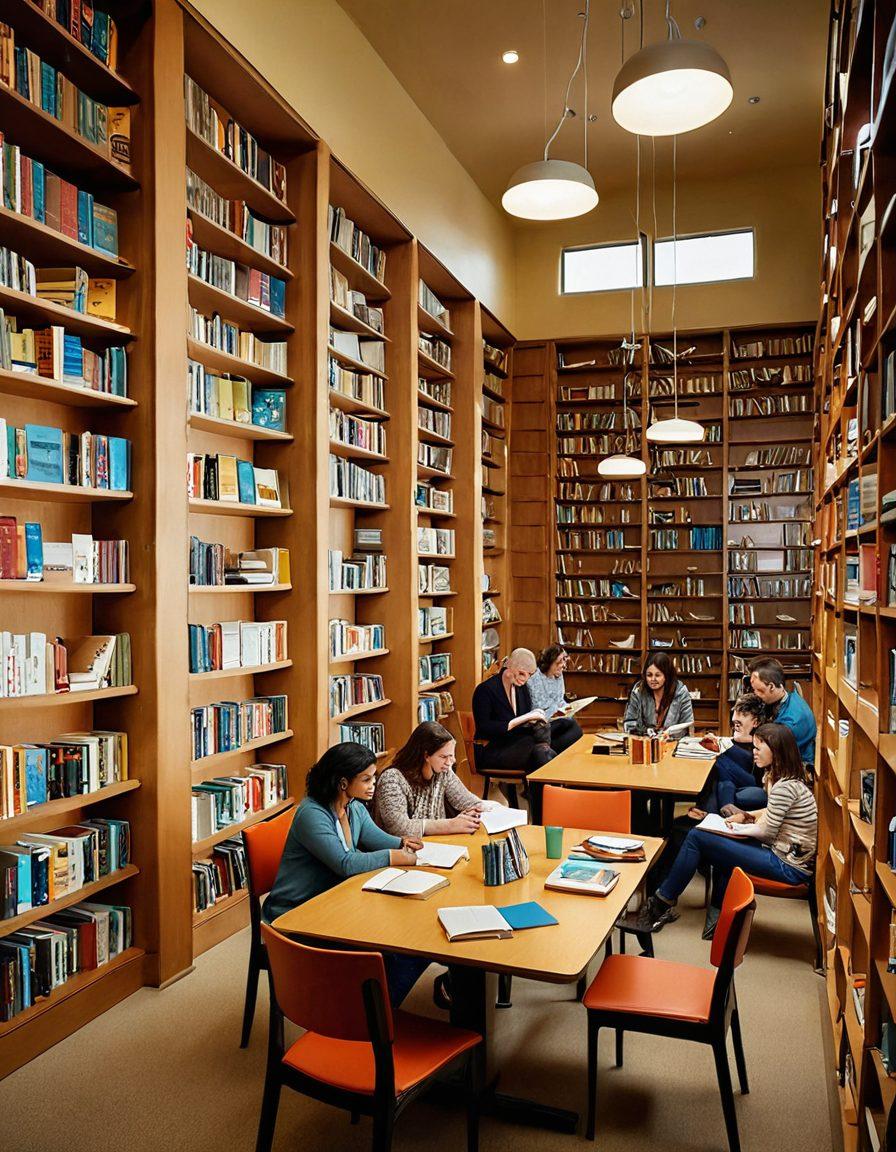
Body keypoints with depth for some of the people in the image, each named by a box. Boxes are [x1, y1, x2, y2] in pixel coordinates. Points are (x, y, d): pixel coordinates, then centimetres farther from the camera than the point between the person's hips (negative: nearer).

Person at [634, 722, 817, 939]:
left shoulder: (785, 787, -21)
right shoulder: (789, 779, 10)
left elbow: (766, 831, -16)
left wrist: (738, 828, -1)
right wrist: (746, 816, 9)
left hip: (788, 865, -10)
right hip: (788, 852, 10)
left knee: (696, 838, -10)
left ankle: (661, 903, 3)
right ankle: (719, 914, 14)